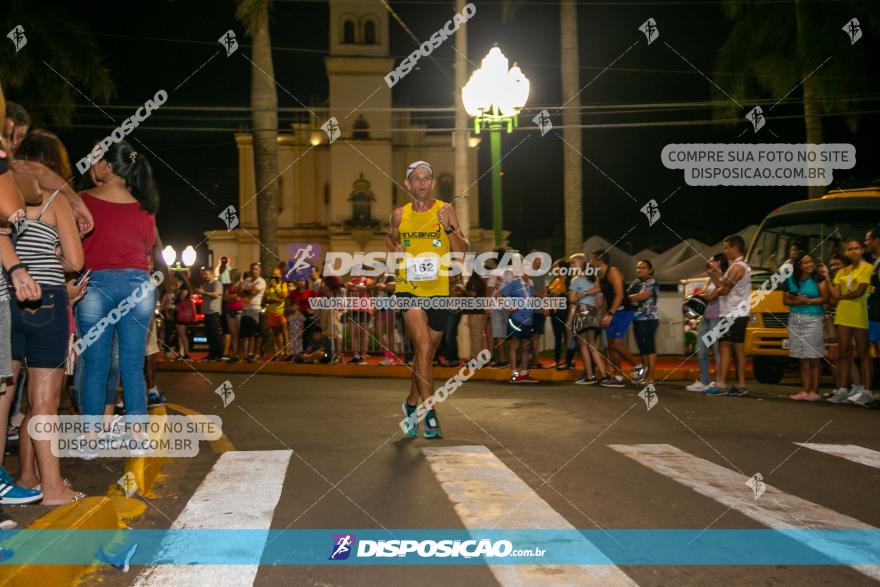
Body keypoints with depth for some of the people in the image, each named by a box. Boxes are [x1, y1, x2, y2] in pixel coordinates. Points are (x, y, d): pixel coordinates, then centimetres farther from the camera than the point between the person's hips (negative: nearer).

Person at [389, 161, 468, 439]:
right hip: (408, 289, -1)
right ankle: (429, 411, -15)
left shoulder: (445, 210, -1)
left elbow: (463, 251, -5)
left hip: (438, 291, 1)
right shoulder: (399, 215, 4)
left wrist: (449, 228, -22)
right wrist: (394, 249, 0)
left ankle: (411, 403, 36)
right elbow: (390, 240, 23)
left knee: (426, 354, 13)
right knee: (423, 347, -20)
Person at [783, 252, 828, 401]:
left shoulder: (819, 279, 0)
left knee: (814, 358, -5)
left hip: (813, 320, -4)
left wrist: (807, 301, -13)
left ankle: (814, 391, -1)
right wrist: (796, 302, -7)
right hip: (795, 320, 4)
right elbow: (785, 300, 11)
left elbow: (824, 298, -5)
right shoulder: (790, 280, 11)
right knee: (803, 358, 5)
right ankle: (804, 390, 8)